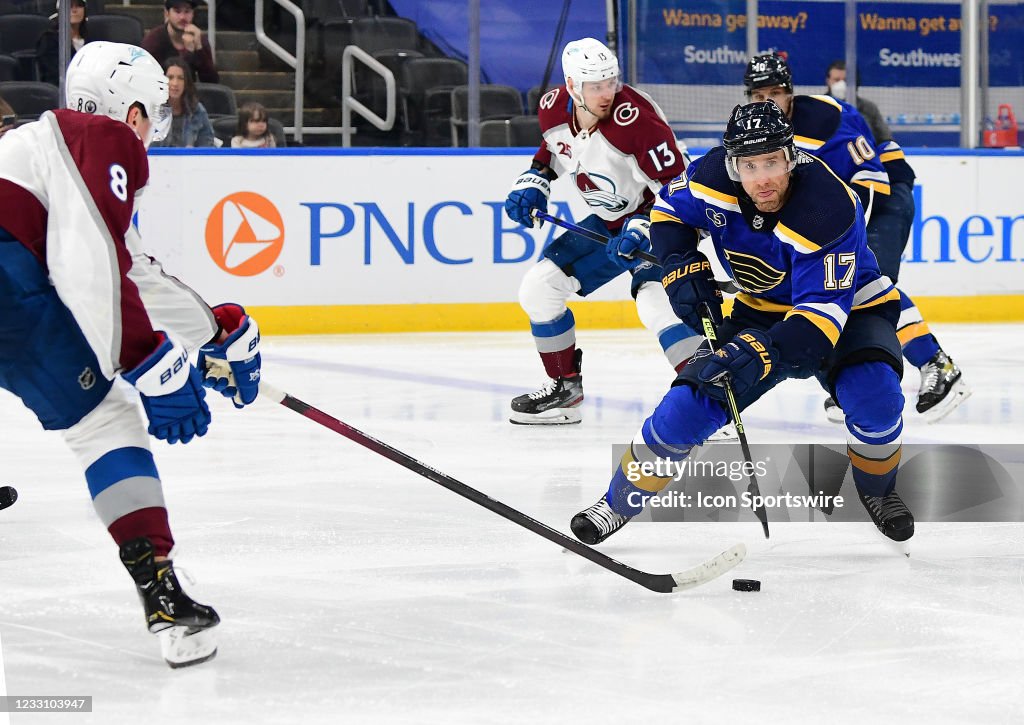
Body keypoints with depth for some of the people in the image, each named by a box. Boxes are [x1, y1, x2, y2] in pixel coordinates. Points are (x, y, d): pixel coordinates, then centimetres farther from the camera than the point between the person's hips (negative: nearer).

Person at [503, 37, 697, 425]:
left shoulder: (635, 117, -31)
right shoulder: (553, 109, -10)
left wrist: (641, 229, -36)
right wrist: (533, 182, 0)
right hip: (608, 222, 7)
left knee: (655, 302, -31)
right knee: (539, 287, 4)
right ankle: (565, 388, 19)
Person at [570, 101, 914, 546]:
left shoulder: (828, 208, -36)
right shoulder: (714, 176, -21)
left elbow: (823, 310, -39)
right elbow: (669, 209, 2)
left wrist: (765, 354, -53)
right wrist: (682, 267, -15)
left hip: (850, 308, -4)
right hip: (761, 311, 4)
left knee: (875, 398, -32)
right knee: (689, 405, -11)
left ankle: (877, 490, 0)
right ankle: (618, 504, 11)